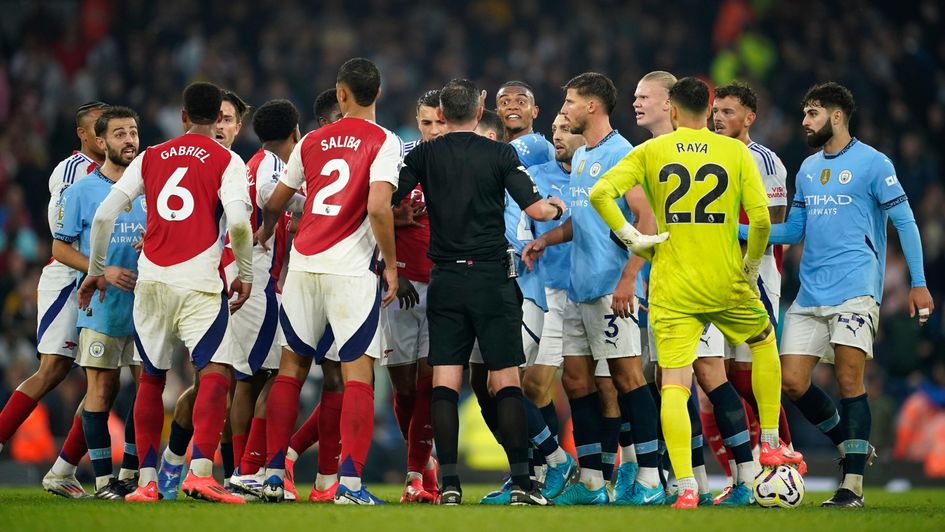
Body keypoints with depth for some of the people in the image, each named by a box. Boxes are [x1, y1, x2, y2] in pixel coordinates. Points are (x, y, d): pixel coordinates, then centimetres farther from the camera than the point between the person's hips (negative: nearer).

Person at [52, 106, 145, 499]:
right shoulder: (81, 192, 1)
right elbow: (61, 248, 0)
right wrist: (104, 272, -13)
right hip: (102, 308, -3)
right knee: (102, 389, -4)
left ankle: (131, 473, 11)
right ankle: (104, 478, 1)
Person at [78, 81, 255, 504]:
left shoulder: (150, 158, 13)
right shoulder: (227, 161, 2)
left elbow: (104, 215, 8)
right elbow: (238, 221, -13)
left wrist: (96, 270, 20)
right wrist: (246, 273, 1)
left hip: (151, 279, 4)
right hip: (197, 280, -4)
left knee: (151, 378, 15)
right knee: (215, 373, -7)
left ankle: (147, 479, 13)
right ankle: (200, 471, -25)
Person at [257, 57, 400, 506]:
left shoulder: (312, 141, 11)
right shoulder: (384, 143, -4)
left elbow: (274, 205, 19)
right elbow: (378, 207, -18)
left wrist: (263, 235, 40)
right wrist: (391, 264, -6)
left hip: (304, 264, 4)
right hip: (351, 269, -4)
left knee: (292, 367, 13)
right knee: (357, 374, -2)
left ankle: (274, 474, 13)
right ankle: (350, 484, -10)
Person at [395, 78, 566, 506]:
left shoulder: (424, 155, 2)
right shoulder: (500, 154, -2)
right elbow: (535, 209, -6)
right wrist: (556, 208, 16)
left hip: (445, 280, 1)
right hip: (491, 278, -1)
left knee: (444, 383, 2)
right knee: (505, 381, 1)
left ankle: (449, 483, -4)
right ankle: (521, 483, -4)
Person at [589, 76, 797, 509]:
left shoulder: (649, 152, 1)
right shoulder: (736, 152, 0)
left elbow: (600, 193, -12)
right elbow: (761, 218, -8)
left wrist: (632, 238, -3)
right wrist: (752, 265, 8)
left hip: (671, 288, 0)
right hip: (726, 281, 0)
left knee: (674, 385, -3)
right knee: (764, 341, 29)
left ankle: (685, 488, -15)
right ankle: (771, 444, 31)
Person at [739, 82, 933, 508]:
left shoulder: (872, 163, -3)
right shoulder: (807, 169, 16)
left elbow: (904, 222, -3)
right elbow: (793, 231, 21)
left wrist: (918, 284, -8)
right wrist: (739, 230, 10)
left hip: (854, 291, -6)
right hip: (810, 295, 7)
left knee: (849, 381, -10)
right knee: (792, 382, -1)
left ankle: (853, 485, -7)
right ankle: (851, 445, 20)